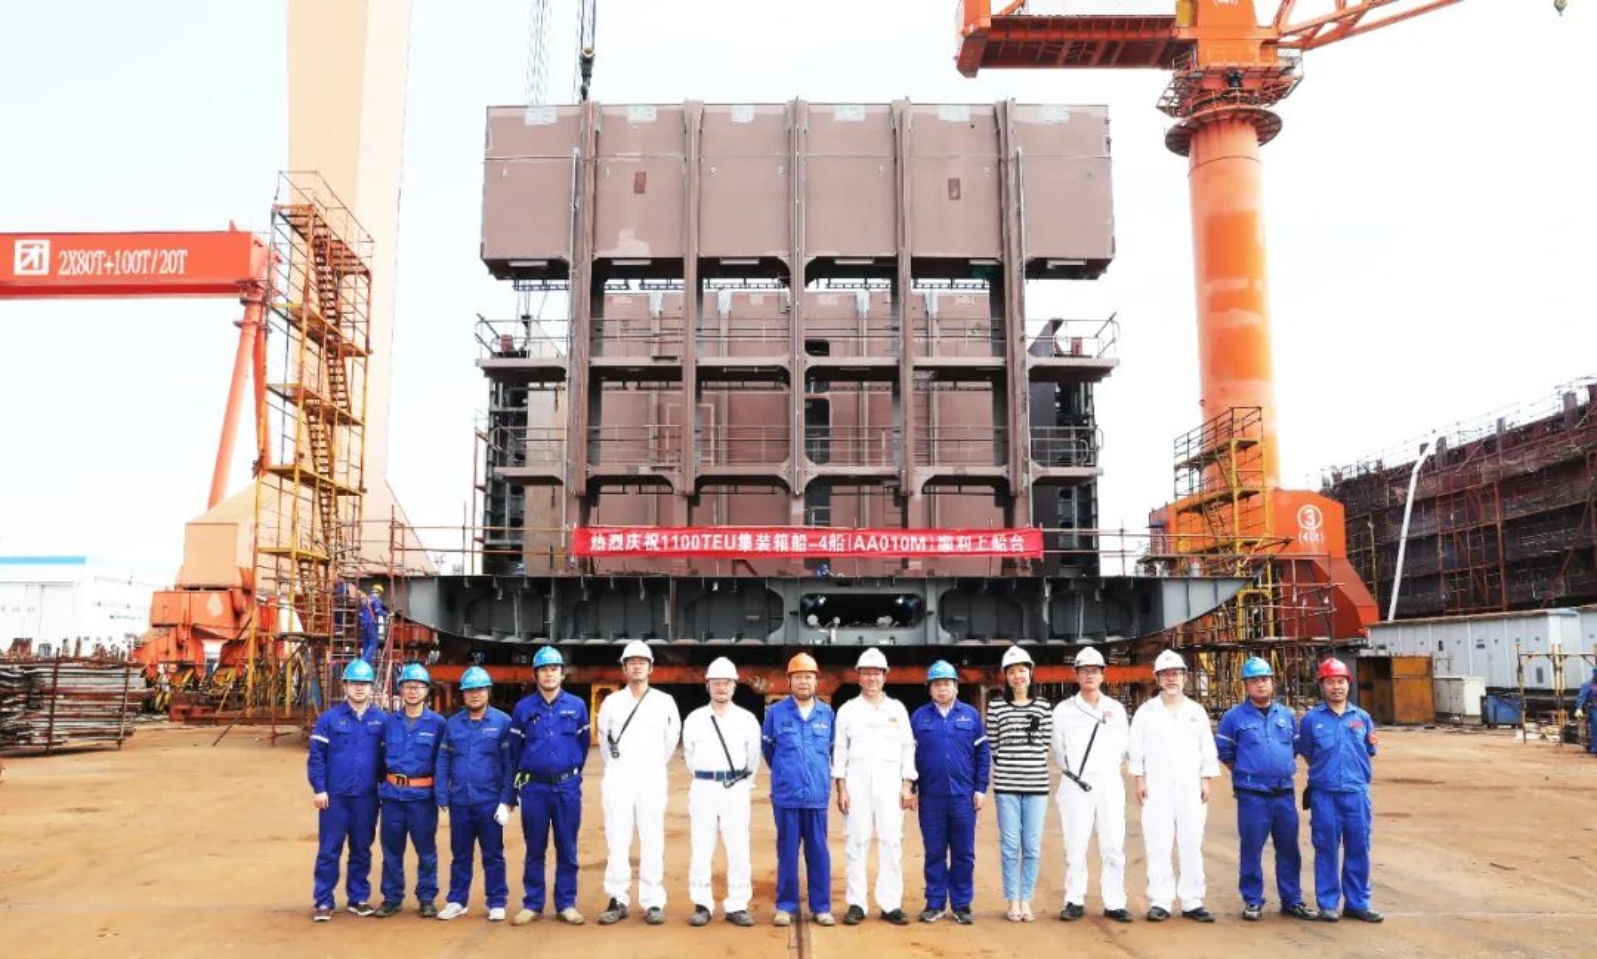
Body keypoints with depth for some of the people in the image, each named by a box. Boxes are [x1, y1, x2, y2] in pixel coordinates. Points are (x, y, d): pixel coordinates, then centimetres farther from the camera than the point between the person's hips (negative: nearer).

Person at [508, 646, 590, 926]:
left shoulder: (577, 706, 2)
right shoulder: (523, 708, 1)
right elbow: (514, 750, 8)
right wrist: (517, 787, 12)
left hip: (567, 787, 0)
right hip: (534, 787, 0)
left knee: (567, 849, 6)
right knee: (535, 849, 7)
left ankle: (566, 904, 15)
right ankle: (532, 905, 17)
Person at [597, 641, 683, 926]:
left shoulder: (664, 702, 2)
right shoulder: (611, 702, 5)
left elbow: (672, 736, 13)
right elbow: (603, 737, 16)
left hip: (652, 781, -1)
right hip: (618, 780, 1)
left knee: (653, 843, 0)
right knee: (617, 842, 1)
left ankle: (653, 903, 6)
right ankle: (617, 901, 9)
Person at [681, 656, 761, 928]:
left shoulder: (747, 719, 3)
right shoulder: (694, 719, 4)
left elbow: (754, 757, 11)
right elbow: (689, 757, 14)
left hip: (736, 789, 0)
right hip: (703, 788, 0)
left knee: (738, 850, 0)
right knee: (700, 849, 1)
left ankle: (737, 906, 9)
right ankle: (702, 906, 10)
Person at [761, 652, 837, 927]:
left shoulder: (827, 714, 4)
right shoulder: (776, 713, 0)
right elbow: (767, 748, 14)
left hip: (817, 796, 1)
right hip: (786, 796, -1)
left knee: (818, 852, 5)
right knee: (787, 852, 5)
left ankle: (821, 907, 14)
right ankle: (785, 906, 15)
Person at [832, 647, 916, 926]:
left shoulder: (897, 709, 11)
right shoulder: (847, 710, 7)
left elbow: (908, 748, 9)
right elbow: (839, 751, 5)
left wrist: (907, 785, 1)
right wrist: (841, 788, -3)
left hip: (890, 780, 1)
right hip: (857, 780, -1)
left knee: (891, 842, -1)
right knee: (857, 842, 0)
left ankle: (891, 904, 5)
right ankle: (856, 904, 6)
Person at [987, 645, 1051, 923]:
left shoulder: (1043, 706, 7)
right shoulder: (996, 706, 2)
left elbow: (1047, 742, 9)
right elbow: (991, 744, 5)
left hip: (1036, 784, 1)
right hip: (1006, 784, -1)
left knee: (1032, 847, 4)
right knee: (1010, 846, 2)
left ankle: (1026, 901, 16)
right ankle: (1012, 901, 14)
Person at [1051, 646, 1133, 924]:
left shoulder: (1116, 710, 8)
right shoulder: (1063, 710, 2)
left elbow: (1122, 749, 13)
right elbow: (1059, 751, 8)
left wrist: (1105, 769, 12)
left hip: (1110, 785, 2)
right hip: (1075, 787, -1)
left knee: (1113, 847, 1)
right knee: (1075, 848, 1)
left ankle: (1114, 903, 9)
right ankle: (1075, 901, 11)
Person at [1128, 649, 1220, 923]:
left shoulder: (1197, 711, 10)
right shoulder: (1146, 711, 5)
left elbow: (1208, 749, 9)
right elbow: (1136, 748, 4)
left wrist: (1206, 780, 2)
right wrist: (1139, 779, -2)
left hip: (1190, 787, 1)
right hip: (1157, 787, -1)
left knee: (1191, 845, 1)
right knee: (1158, 846, -3)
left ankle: (1192, 902, 7)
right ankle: (1159, 902, 2)